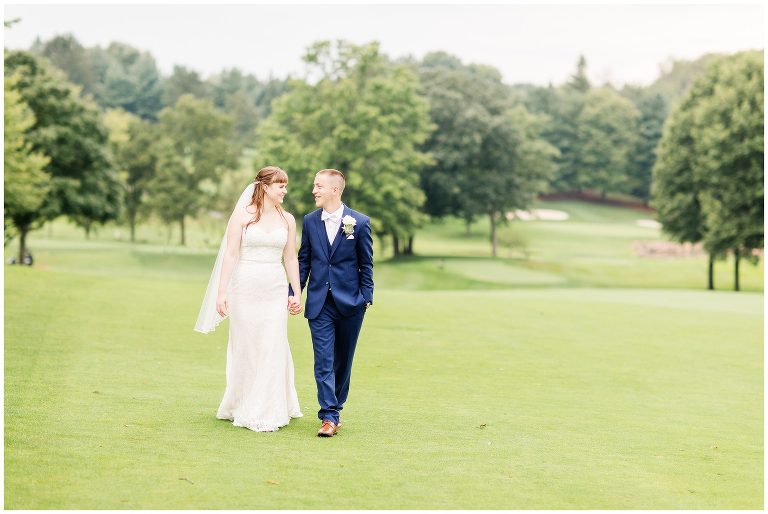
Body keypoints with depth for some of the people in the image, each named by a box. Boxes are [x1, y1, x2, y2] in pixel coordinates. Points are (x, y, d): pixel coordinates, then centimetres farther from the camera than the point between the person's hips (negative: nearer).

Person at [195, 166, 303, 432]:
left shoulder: (288, 219, 8)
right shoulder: (242, 215, -2)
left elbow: (291, 259, 11)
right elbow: (230, 254, -5)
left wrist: (297, 293, 8)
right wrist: (222, 291, -10)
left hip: (275, 290, 3)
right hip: (245, 288, -3)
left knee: (272, 349, 1)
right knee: (245, 349, 4)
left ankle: (266, 412, 11)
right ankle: (241, 408, 20)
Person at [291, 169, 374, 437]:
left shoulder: (360, 222, -3)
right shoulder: (310, 221, 5)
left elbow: (366, 264, 2)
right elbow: (303, 261, 10)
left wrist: (366, 297, -1)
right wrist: (294, 293, 5)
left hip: (350, 303, -1)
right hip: (319, 303, 1)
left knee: (343, 360, 10)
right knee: (323, 361, -6)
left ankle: (335, 407, 25)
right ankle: (329, 416, -6)